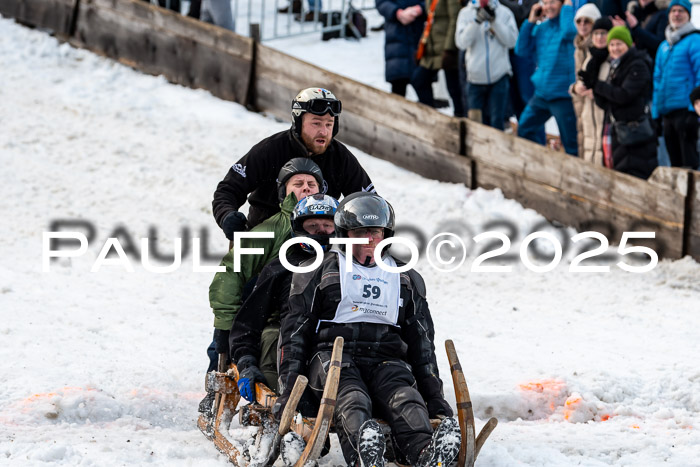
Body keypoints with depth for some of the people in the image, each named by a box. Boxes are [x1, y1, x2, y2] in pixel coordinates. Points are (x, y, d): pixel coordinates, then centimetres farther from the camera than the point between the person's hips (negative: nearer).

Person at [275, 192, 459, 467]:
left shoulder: (406, 280, 25)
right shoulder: (320, 271, 16)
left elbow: (421, 342, 24)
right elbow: (295, 331, 10)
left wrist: (434, 396, 12)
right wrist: (288, 387, -4)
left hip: (386, 359, 2)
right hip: (332, 353, -2)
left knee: (405, 398, -34)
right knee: (351, 399, -38)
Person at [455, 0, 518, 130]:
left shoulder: (504, 12, 1)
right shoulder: (466, 13, 2)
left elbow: (511, 41, -8)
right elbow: (461, 42, -10)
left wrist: (494, 20, -18)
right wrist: (477, 21, -22)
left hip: (499, 76, -1)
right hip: (476, 77, 1)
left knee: (496, 121, -4)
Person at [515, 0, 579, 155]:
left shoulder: (567, 21, -8)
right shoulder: (540, 28, 10)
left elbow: (568, 32, -31)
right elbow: (521, 50, 6)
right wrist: (530, 21, 2)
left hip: (563, 94, -7)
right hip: (541, 94, 7)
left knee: (570, 142, -5)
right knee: (524, 129, 15)